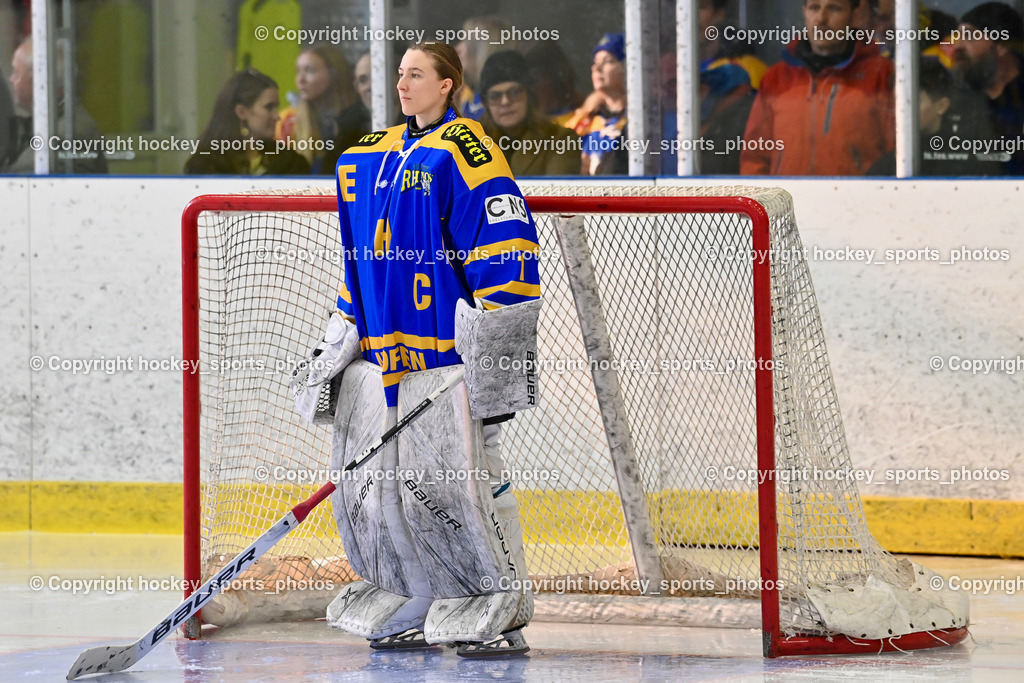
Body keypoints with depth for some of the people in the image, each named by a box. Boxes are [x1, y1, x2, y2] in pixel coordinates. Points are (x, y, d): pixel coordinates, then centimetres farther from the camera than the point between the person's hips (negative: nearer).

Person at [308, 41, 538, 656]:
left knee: (461, 480, -10)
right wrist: (341, 336, 21)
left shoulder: (464, 150, -8)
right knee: (368, 483, 6)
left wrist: (493, 343, -18)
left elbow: (505, 248, -14)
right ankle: (412, 612, 17)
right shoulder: (367, 159, 18)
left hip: (446, 350, -8)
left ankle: (500, 612, -3)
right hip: (381, 349, 8)